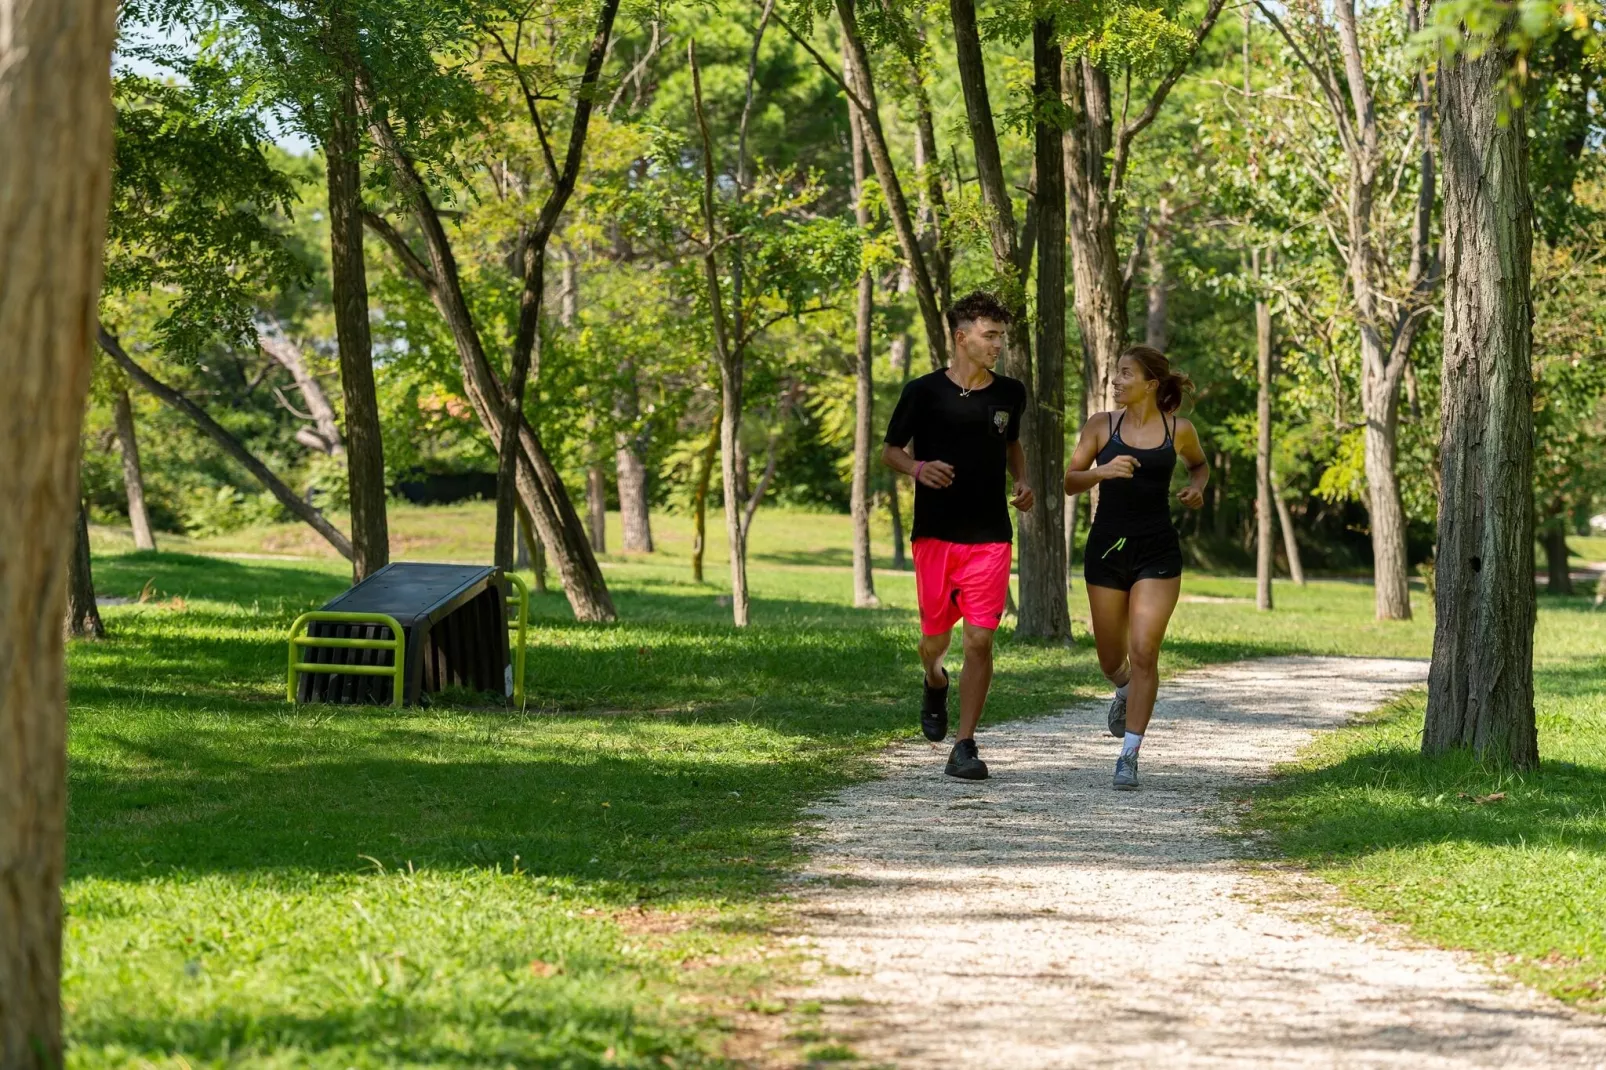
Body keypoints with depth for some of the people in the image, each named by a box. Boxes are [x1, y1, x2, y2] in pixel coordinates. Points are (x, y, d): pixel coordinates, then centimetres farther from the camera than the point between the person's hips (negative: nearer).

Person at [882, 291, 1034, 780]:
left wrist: (1021, 482, 6)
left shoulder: (1010, 393, 6)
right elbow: (890, 451, 6)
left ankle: (964, 747, -1)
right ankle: (935, 684, 43)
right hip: (935, 534, -1)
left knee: (980, 640, -7)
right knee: (936, 637, 5)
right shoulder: (924, 391, -3)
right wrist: (918, 468, -16)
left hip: (990, 537, 1)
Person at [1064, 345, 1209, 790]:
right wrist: (1103, 471, -19)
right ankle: (1125, 690, 49)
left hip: (1157, 553, -1)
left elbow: (1199, 465, 21)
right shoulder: (1101, 425, 1)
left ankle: (1129, 755, -7)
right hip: (1107, 549, 1)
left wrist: (1197, 488, 0)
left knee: (1144, 653, -12)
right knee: (1111, 659, 11)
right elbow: (1069, 482, 0)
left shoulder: (1179, 430, 1)